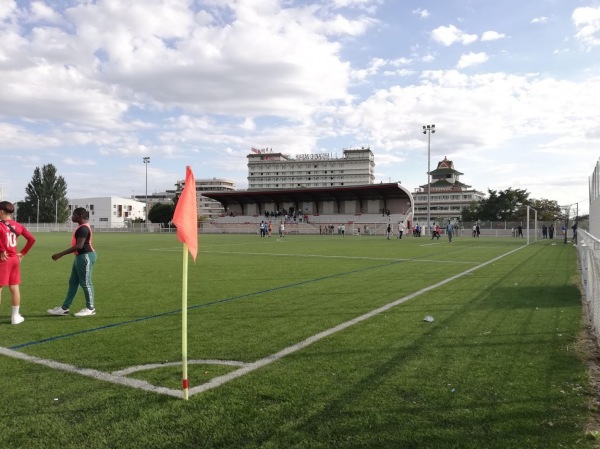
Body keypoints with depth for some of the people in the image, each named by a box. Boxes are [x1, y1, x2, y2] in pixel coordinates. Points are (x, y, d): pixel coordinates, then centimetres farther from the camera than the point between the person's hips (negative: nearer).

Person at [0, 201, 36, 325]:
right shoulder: (18, 226, 7)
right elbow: (32, 239, 7)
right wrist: (23, 253, 10)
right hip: (15, 259, 6)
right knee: (15, 288, 11)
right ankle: (15, 316, 16)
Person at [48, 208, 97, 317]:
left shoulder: (83, 228, -19)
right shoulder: (82, 227, 14)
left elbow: (79, 246, -27)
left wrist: (60, 254, -25)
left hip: (85, 257, -11)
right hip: (81, 257, 11)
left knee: (85, 283, -2)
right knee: (73, 282, 13)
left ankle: (90, 308, 9)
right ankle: (64, 308, 19)